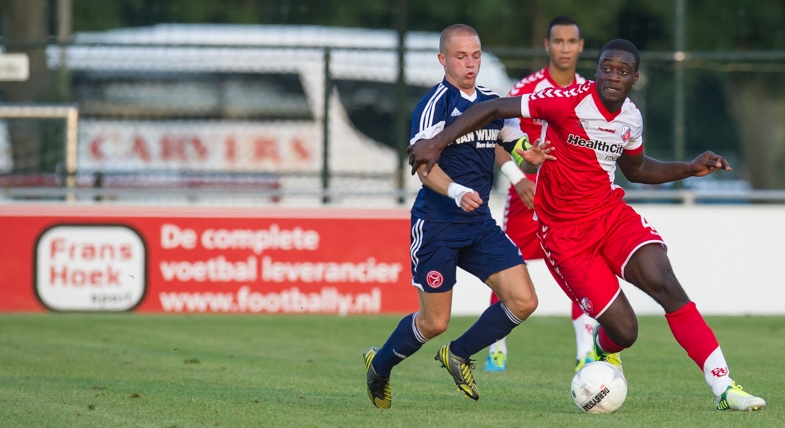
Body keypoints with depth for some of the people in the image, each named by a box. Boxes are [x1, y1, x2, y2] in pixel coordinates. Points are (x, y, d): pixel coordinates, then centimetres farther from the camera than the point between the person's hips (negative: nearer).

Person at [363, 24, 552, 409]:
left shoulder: (492, 103, 10)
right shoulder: (435, 104, -11)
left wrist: (527, 159, -5)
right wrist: (457, 192, -35)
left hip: (479, 222, 6)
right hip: (437, 224, -6)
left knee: (523, 301, -7)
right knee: (435, 322, -2)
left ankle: (458, 355, 14)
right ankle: (379, 365, 26)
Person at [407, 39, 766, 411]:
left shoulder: (631, 118, 3)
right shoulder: (570, 101, -17)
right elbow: (492, 109, -16)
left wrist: (690, 169, 12)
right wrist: (437, 143, -24)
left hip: (612, 213, 5)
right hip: (564, 231, -5)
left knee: (665, 284, -20)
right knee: (623, 330, -9)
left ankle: (723, 388, -17)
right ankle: (604, 352, 33)